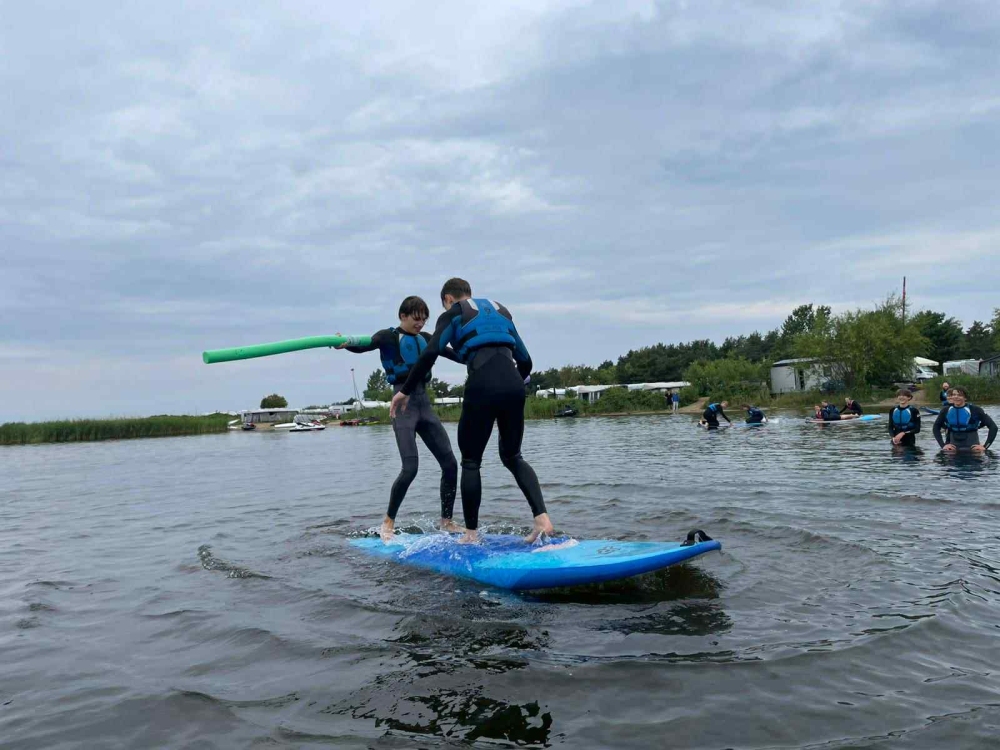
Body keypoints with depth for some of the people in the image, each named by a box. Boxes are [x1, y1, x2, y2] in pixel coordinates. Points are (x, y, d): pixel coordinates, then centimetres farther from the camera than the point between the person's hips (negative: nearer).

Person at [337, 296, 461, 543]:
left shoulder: (425, 339, 15)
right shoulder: (388, 336, -1)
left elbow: (457, 354, 21)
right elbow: (363, 346, -19)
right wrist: (346, 344, -40)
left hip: (425, 405, 6)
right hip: (403, 404, -6)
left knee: (450, 464, 1)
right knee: (410, 468, -17)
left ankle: (446, 521, 15)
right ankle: (388, 521, 3)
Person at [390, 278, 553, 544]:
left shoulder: (453, 314, 13)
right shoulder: (501, 310, 28)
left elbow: (429, 354, -2)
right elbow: (525, 360, 25)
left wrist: (405, 390, 4)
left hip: (482, 386, -5)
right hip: (513, 386, 5)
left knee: (471, 461, 9)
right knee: (512, 457, 19)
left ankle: (471, 533, 12)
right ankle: (541, 516, 3)